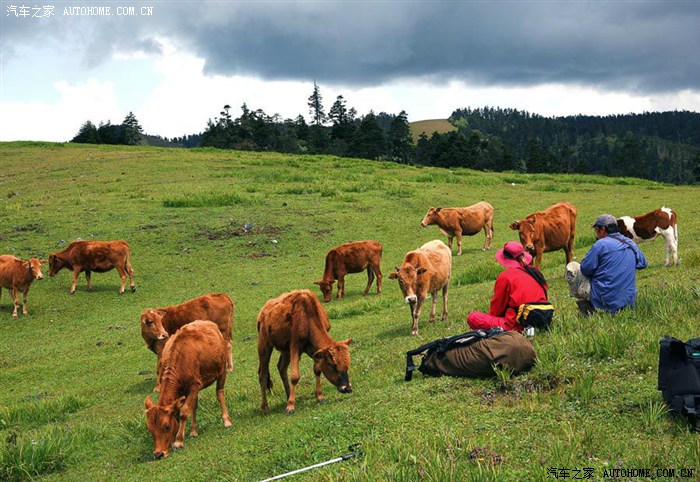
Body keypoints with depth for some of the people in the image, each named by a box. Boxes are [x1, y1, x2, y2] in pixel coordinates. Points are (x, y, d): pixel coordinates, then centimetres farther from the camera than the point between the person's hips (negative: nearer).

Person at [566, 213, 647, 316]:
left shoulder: (601, 244, -11)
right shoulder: (632, 245, 9)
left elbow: (585, 269, -9)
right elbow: (643, 263, 27)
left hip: (604, 300, -6)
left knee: (571, 267, 7)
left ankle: (586, 304, 2)